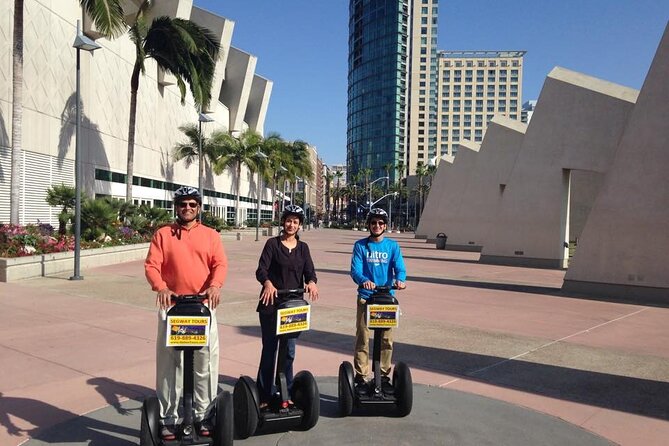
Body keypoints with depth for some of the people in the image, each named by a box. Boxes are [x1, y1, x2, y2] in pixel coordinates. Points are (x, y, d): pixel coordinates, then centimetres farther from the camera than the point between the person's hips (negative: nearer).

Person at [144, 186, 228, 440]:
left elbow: (220, 264, -3)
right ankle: (168, 419, 17)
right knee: (169, 365, 5)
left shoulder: (211, 235, 8)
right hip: (172, 307, 0)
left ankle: (203, 416, 18)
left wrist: (215, 286, -22)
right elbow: (151, 265, -4)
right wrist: (161, 287, -22)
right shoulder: (162, 234, 5)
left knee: (205, 363, 5)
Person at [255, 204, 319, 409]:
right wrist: (268, 283, -33)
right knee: (269, 349, 2)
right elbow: (261, 270, -12)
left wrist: (311, 282, -23)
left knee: (289, 351, 9)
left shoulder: (303, 247, 9)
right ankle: (264, 396, 12)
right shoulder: (272, 243, -2)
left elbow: (310, 271, 0)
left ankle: (286, 394, 22)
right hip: (271, 303, -3)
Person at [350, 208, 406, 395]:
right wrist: (364, 280, -29)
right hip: (365, 297, -1)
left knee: (387, 339, 5)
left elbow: (399, 267, -5)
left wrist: (399, 279, -28)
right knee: (362, 339, 0)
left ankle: (384, 377, 20)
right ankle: (361, 378, 10)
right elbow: (355, 269, -8)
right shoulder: (360, 245, 3)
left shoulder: (392, 246, 6)